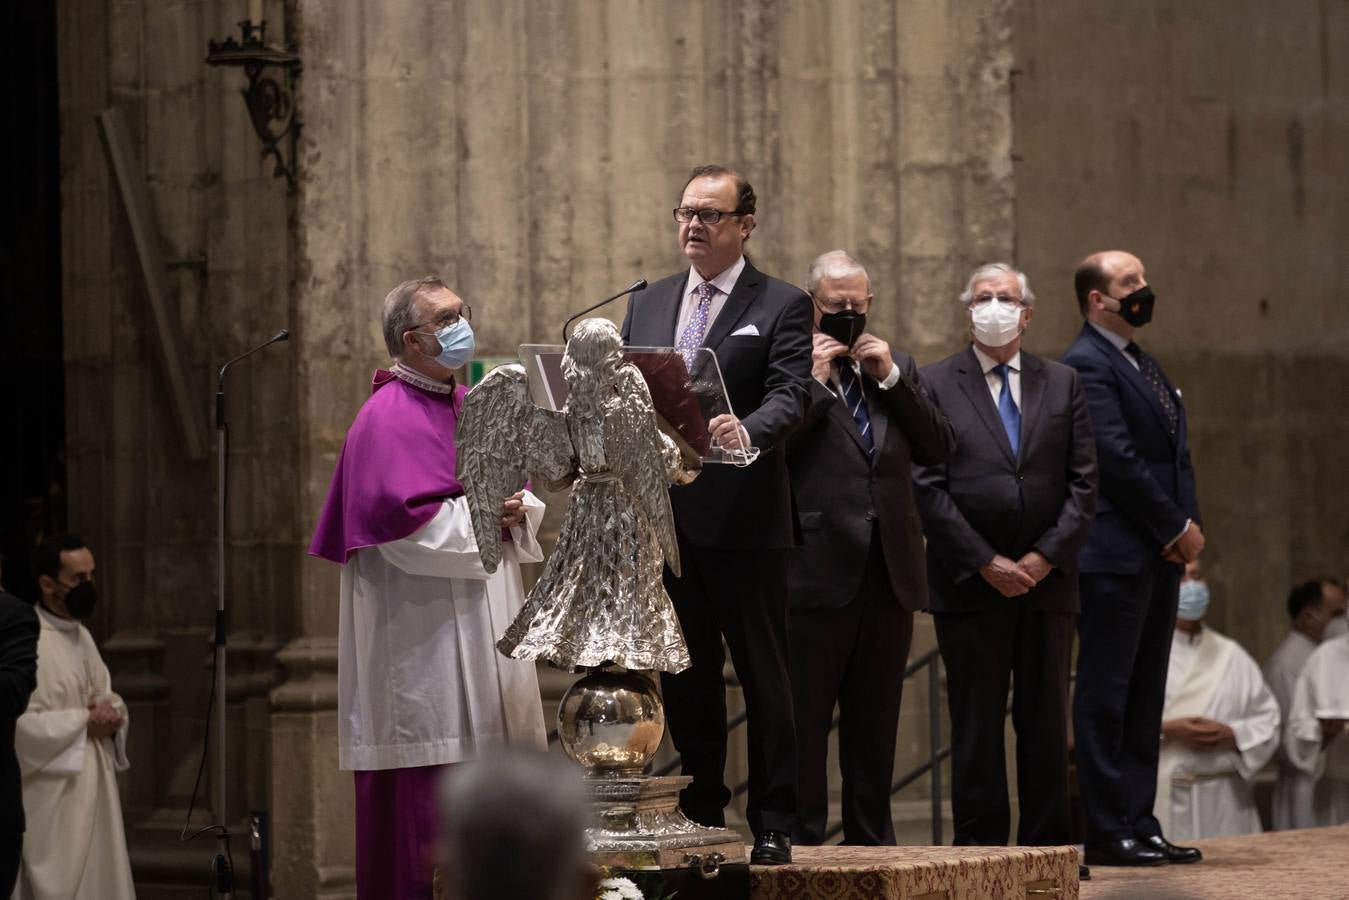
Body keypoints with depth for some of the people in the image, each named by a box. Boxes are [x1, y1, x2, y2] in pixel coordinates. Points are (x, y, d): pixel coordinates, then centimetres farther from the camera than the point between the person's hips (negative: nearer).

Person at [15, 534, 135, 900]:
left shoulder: (81, 637, 13)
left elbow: (110, 699, 21)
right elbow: (20, 724, -23)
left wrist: (112, 716, -3)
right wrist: (84, 720, -16)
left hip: (93, 794, 9)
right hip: (52, 801, -9)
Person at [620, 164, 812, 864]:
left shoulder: (781, 306, 0)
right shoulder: (647, 305, 16)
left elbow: (789, 396, -12)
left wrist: (745, 431, -32)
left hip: (743, 518, -5)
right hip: (663, 515, 5)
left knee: (763, 674, 0)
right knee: (684, 675, 10)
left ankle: (772, 825, 3)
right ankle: (699, 817, 17)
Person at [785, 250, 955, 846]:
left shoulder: (896, 367, 15)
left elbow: (940, 449, 7)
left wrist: (891, 377, -1)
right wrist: (814, 381, -13)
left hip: (889, 570, 5)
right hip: (818, 568, -5)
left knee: (876, 719, 11)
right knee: (805, 714, -1)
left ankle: (871, 837, 16)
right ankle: (802, 839, 3)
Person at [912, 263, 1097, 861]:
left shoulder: (1062, 385, 11)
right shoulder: (935, 385, 3)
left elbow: (1082, 484, 6)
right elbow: (928, 487, -4)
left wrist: (1045, 558, -7)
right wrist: (986, 563, -11)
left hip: (1047, 579, 2)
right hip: (970, 584, -2)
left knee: (1046, 721, 4)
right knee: (976, 724, -1)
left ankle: (1048, 848, 7)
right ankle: (980, 845, 2)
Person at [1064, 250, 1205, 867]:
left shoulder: (1144, 365, 20)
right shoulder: (1086, 365, -10)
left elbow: (1176, 453, 19)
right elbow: (1118, 458, -17)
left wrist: (1187, 526, 3)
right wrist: (1178, 527, -11)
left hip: (1160, 556, 9)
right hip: (1114, 556, -9)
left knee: (1145, 700, 10)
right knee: (1106, 695, -6)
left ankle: (1141, 827, 13)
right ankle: (1107, 833, -5)